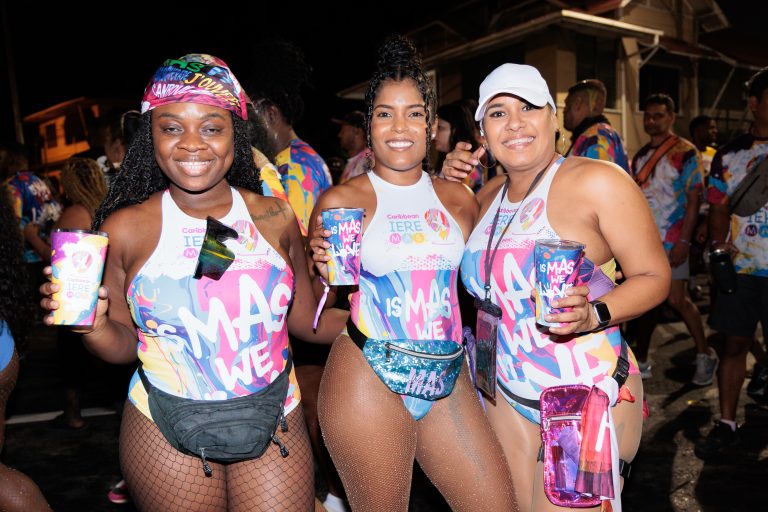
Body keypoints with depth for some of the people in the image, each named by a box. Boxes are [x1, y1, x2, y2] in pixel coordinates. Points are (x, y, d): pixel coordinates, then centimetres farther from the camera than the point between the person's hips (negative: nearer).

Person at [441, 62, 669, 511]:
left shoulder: (597, 180, -15)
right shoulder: (489, 196, 4)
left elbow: (655, 276, -12)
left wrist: (594, 314, -31)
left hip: (589, 395, -5)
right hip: (508, 396, 6)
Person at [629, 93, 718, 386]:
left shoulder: (685, 153, -5)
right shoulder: (640, 156, 12)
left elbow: (694, 199, -10)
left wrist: (684, 241, -17)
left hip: (671, 241, -5)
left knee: (676, 299, -5)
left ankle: (705, 355, 16)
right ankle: (641, 361, 18)